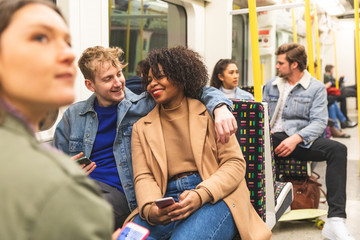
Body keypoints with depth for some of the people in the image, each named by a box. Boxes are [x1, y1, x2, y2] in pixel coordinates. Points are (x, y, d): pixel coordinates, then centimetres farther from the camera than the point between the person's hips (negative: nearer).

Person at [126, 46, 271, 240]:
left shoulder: (208, 112, 8)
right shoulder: (141, 127, 17)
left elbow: (235, 163, 1)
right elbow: (143, 177, 7)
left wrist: (200, 195, -17)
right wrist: (149, 209, -16)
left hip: (215, 197, -2)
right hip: (168, 202, 3)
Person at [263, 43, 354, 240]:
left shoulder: (316, 88, 7)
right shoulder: (271, 85, 19)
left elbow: (319, 122, -4)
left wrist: (296, 138, -22)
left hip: (301, 140, -2)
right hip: (272, 138, 2)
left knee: (337, 149, -30)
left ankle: (335, 221, -34)